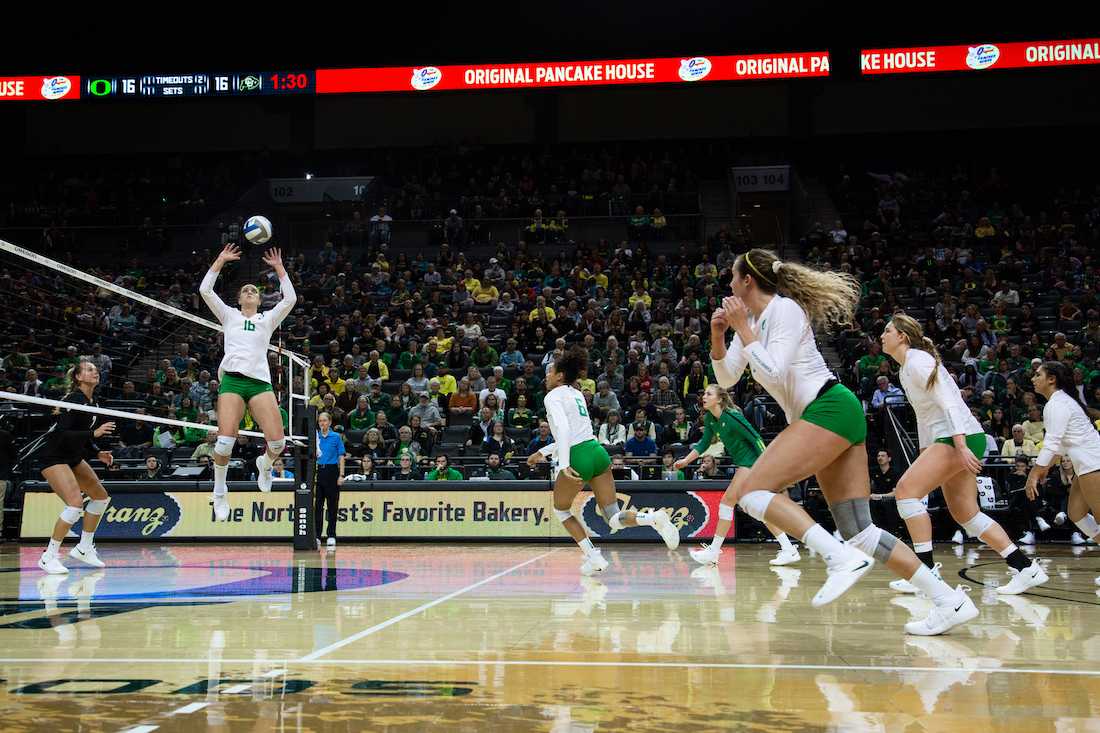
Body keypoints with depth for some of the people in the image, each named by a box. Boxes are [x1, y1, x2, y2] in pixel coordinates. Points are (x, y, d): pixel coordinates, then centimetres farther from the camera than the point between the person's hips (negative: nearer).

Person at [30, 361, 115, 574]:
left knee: (101, 497, 11)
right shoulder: (73, 400, -20)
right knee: (76, 504, -21)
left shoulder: (93, 403, 6)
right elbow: (62, 434, -28)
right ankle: (49, 557, -10)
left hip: (73, 456, 10)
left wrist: (98, 453, 4)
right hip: (51, 455, -10)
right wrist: (94, 433, -31)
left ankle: (84, 548, 20)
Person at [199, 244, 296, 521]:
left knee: (278, 442, -13)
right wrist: (220, 261, 8)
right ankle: (220, 492, 6)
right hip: (232, 380, -1)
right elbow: (205, 290, 10)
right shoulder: (229, 315, 19)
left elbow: (290, 299, 7)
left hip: (260, 382, 1)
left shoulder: (268, 319, 20)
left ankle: (264, 463, 23)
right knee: (225, 441, -17)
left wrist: (279, 267, 8)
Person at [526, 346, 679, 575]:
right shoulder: (576, 394, 21)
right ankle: (655, 518, -20)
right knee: (614, 519, 5)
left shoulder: (553, 396, -3)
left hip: (578, 459, -7)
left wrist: (564, 465, -26)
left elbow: (563, 429, -20)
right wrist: (542, 452, 33)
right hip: (598, 452, 7)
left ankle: (593, 557, 11)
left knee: (560, 510, 19)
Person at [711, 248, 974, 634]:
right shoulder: (752, 319, 18)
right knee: (859, 532, 3)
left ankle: (841, 558, -24)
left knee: (753, 492, -18)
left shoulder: (785, 309, -8)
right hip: (827, 417, 9)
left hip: (829, 409, -9)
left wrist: (742, 330, -11)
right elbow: (726, 377, 19)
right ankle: (949, 600, 3)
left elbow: (772, 373, -18)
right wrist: (718, 335, 5)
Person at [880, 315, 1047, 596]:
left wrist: (961, 446, -26)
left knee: (906, 490, -16)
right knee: (966, 514, 10)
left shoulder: (917, 361, -11)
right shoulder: (906, 367, 18)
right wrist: (924, 457, 22)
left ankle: (927, 572, -14)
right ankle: (1027, 568, 14)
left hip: (961, 437, -10)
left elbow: (949, 402, -19)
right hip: (947, 440, 10)